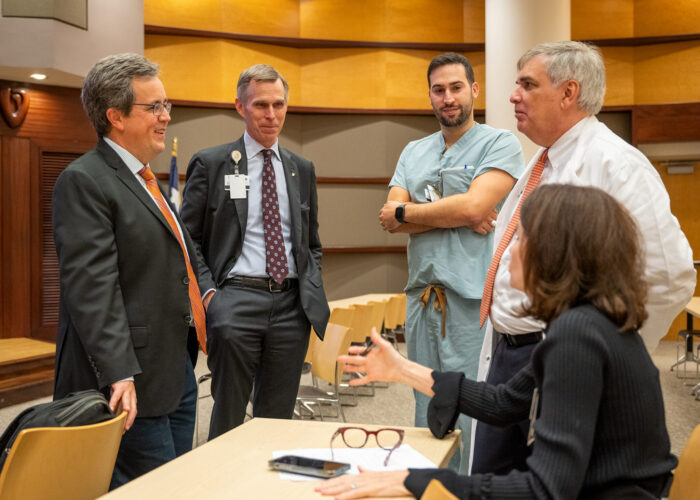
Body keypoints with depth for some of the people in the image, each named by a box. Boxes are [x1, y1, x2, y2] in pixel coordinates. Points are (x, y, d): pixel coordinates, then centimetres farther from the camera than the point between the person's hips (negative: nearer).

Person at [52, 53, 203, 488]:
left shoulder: (146, 178, 18)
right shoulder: (84, 181, -13)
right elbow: (92, 287, -21)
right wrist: (119, 374, -26)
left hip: (177, 369, 10)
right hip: (135, 384, -9)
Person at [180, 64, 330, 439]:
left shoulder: (302, 169, 15)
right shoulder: (210, 164, 3)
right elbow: (188, 239, 2)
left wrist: (313, 291, 5)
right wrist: (207, 292, -11)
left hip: (292, 304, 4)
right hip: (236, 299, -3)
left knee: (278, 416, 10)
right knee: (228, 416, 1)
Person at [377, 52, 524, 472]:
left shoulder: (500, 144, 0)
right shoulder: (414, 152, 17)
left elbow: (474, 206, -16)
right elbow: (392, 221, 3)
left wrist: (406, 211, -3)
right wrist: (456, 216, -10)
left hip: (473, 299, -6)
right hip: (422, 297, 6)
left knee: (472, 421, -4)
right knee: (428, 417, 13)